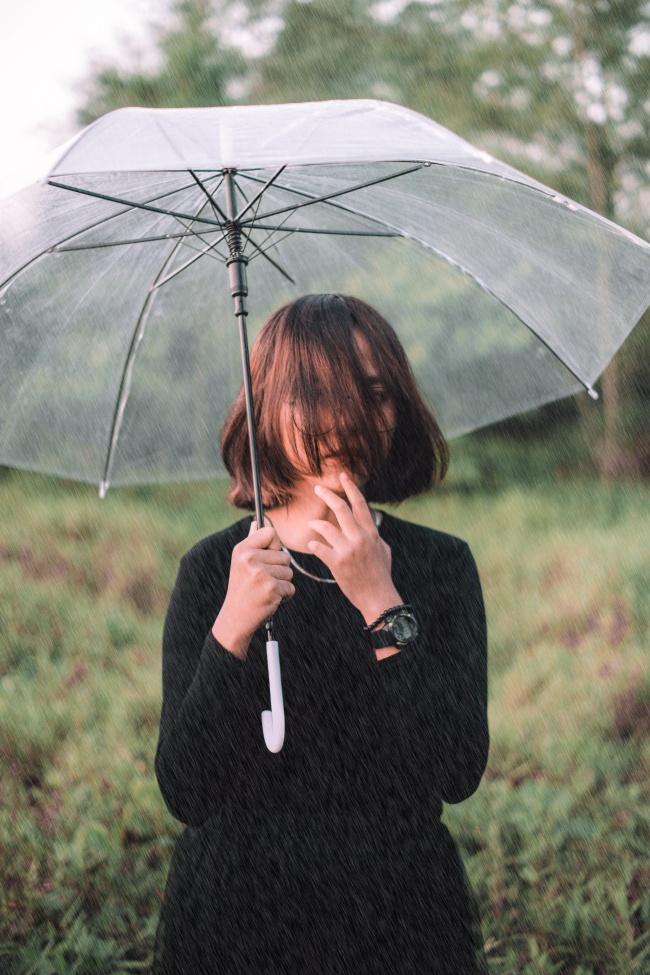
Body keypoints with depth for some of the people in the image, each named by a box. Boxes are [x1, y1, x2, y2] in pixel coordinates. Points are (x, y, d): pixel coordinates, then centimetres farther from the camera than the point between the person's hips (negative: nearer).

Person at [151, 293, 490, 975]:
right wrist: (232, 630, -26)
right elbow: (187, 794, -13)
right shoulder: (212, 569, -6)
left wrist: (382, 607, -22)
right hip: (239, 912, -1)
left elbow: (459, 777, -14)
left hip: (401, 915, 1)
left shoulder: (440, 566, -3)